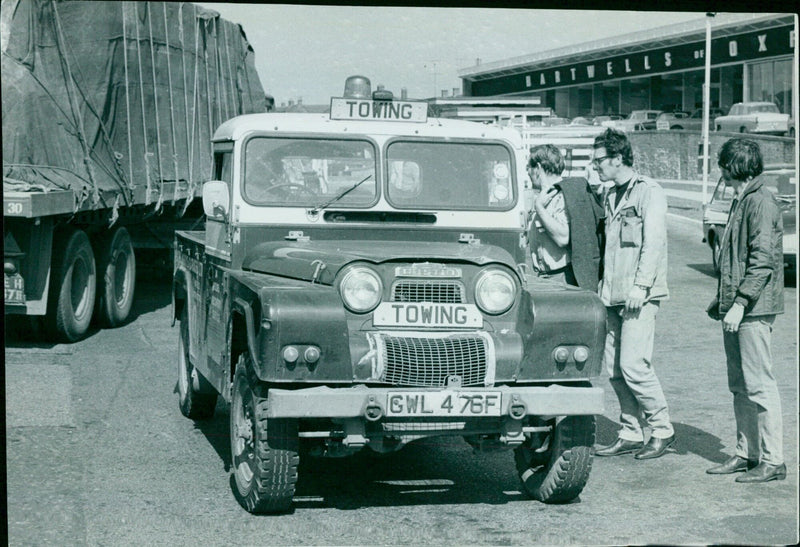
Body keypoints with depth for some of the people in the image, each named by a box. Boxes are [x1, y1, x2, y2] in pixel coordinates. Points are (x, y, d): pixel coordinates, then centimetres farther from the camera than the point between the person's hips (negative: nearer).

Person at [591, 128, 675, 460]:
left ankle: (662, 430, 1)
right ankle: (630, 434, 14)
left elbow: (653, 243, -13)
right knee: (613, 367, 6)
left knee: (633, 365, -13)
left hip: (640, 295, -8)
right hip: (613, 296, 8)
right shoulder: (611, 195, 18)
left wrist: (640, 286, -20)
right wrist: (604, 283, 16)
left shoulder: (649, 193, -6)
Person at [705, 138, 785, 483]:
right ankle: (746, 453, 20)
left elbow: (763, 261, -19)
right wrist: (722, 298, 22)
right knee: (739, 386, 13)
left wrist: (740, 303, -22)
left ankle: (773, 461, -2)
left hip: (754, 310, -10)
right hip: (736, 309, 10)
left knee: (759, 385, -7)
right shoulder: (740, 201, 17)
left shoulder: (761, 203, -13)